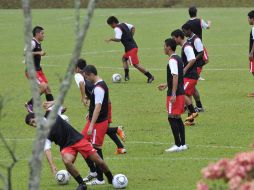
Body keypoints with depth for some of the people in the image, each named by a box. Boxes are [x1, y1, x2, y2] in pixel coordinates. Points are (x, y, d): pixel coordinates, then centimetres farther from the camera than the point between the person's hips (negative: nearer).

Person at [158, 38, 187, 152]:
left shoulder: (172, 60, -15)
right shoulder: (178, 59, 15)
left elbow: (175, 77, -23)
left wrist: (173, 94, -25)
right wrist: (166, 85, 31)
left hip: (175, 94, -10)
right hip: (180, 92, 10)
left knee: (172, 118, -6)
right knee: (177, 118, 13)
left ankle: (178, 145, -7)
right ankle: (183, 144, 14)